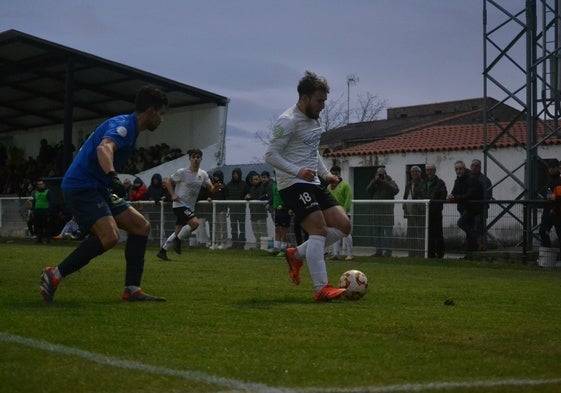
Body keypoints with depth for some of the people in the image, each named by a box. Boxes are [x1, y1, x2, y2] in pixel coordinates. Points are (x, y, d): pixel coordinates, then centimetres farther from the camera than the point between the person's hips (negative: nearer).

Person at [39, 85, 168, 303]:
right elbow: (104, 148, -35)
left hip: (98, 188, 11)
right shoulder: (123, 125, -14)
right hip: (82, 186, -11)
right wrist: (113, 177, -51)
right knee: (109, 236, -28)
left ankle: (132, 290, 4)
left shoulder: (127, 127, 18)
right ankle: (54, 275, -16)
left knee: (141, 226, 6)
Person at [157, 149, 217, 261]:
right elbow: (168, 182, -1)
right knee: (195, 222, -25)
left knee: (178, 232, 8)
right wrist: (173, 195, -14)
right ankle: (177, 241, -7)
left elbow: (211, 188, 1)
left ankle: (162, 251, 19)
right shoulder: (182, 172, -10)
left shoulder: (203, 174, 5)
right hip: (180, 205, -7)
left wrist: (216, 187, -22)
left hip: (190, 207, 7)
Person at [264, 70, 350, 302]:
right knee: (320, 230, -19)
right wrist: (297, 171, -27)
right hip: (293, 184, -9)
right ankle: (321, 289, -20)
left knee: (343, 225, 1)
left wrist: (325, 174, 13)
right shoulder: (288, 121, -12)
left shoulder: (314, 119, 16)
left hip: (312, 183, 9)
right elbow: (271, 155, -15)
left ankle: (297, 255, 11)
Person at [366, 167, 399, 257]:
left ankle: (388, 251, -9)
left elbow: (396, 190, -15)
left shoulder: (390, 182, 4)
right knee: (377, 231, 7)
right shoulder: (374, 183, 15)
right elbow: (368, 189, -3)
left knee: (388, 230, -9)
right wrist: (374, 181, -13)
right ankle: (378, 251, 13)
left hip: (387, 210, -5)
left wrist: (385, 182, -17)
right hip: (376, 210, 5)